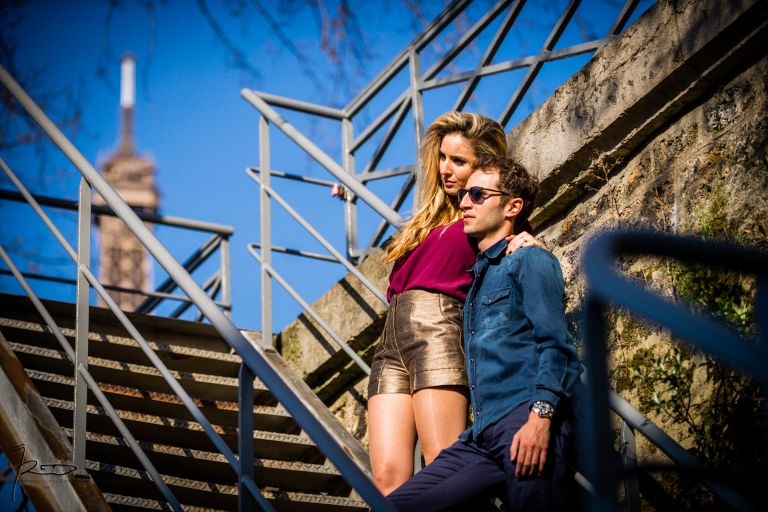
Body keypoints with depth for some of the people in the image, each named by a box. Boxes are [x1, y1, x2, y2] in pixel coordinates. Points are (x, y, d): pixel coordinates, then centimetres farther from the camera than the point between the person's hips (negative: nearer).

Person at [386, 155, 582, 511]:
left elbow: (553, 343, -9)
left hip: (526, 427, -8)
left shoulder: (529, 261, 4)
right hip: (482, 436, 8)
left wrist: (540, 416, -19)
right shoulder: (478, 276, 29)